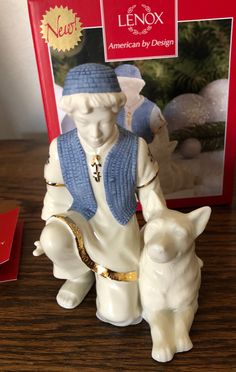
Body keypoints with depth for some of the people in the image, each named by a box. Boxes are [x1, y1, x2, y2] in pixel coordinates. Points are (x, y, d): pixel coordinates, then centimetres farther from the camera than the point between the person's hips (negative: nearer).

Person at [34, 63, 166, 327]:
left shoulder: (135, 148, -21)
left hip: (120, 231, 0)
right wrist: (50, 234, 6)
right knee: (53, 241, -36)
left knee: (119, 314, -1)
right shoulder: (61, 148, -17)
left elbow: (151, 196, -8)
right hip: (81, 223, 1)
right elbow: (57, 195, -1)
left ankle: (103, 273, 34)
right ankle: (81, 273, 3)